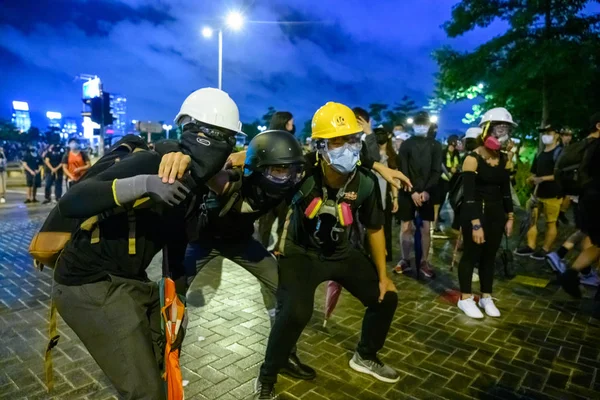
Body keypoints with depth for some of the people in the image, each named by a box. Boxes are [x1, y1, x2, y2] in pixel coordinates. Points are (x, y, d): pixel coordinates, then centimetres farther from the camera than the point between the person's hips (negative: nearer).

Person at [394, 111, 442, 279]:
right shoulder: (406, 145, 2)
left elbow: (436, 171, -1)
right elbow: (403, 171, -4)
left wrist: (427, 190, -14)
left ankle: (425, 262, 14)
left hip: (426, 192, 1)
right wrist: (412, 191, -14)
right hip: (408, 192, -1)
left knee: (426, 228, 3)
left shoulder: (435, 146, 5)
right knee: (406, 227, 3)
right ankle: (405, 260, 15)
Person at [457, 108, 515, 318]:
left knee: (489, 256, 13)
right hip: (475, 213, -6)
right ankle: (465, 299, 17)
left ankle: (486, 297, 27)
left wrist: (510, 217, 11)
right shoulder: (473, 158, -15)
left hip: (496, 213, 6)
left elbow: (505, 189, 14)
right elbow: (469, 194, -19)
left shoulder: (503, 159, 6)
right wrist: (476, 224, -23)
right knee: (471, 255, 3)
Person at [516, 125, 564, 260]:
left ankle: (545, 250, 7)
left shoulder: (559, 153, -6)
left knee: (550, 223, 1)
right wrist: (532, 179, -3)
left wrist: (543, 178, -22)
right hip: (538, 193, 7)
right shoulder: (539, 154, 17)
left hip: (552, 195, -7)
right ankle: (530, 247, 13)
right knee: (532, 220, 7)